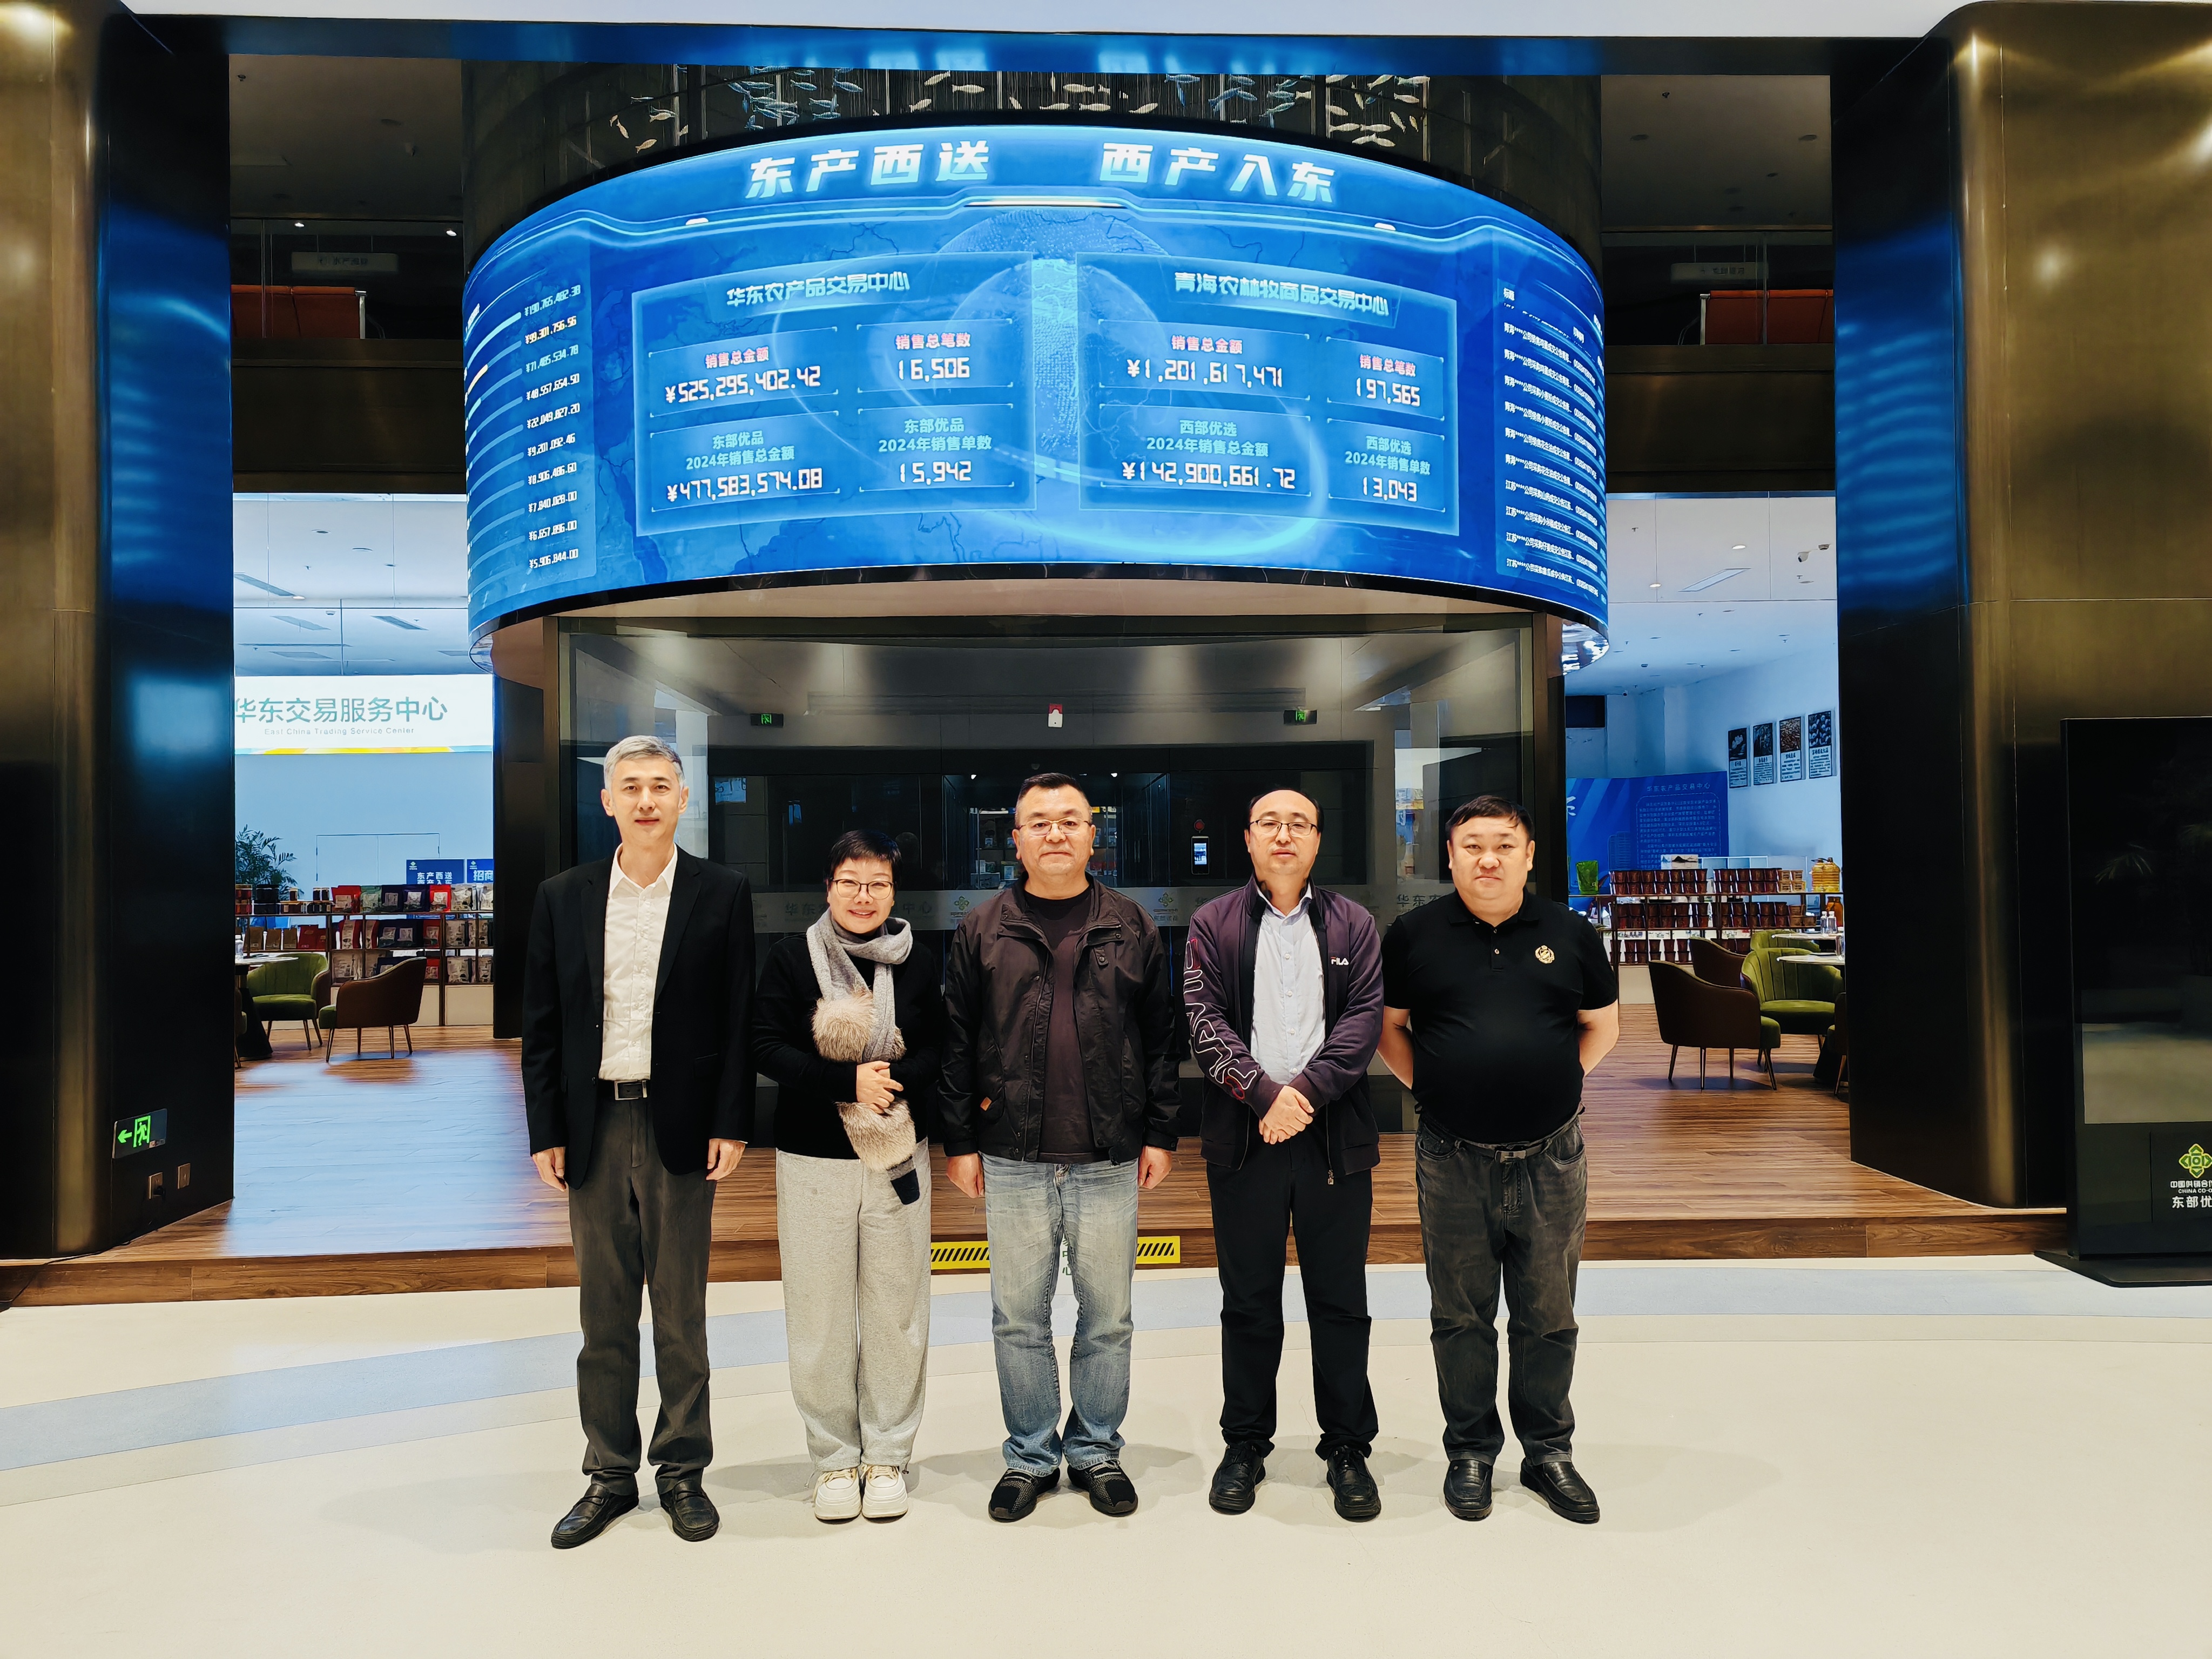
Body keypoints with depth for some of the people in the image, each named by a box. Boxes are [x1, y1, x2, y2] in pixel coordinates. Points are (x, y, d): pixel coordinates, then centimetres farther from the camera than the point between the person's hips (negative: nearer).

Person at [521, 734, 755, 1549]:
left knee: (681, 1312, 8)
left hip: (680, 1125, -2)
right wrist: (546, 1132, 0)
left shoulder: (722, 893, -1)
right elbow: (542, 1023, 6)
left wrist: (730, 1124, -7)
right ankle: (610, 1475, 24)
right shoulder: (563, 897, 5)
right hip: (594, 1126, 2)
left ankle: (683, 1471, 22)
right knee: (604, 1314, 11)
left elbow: (738, 1017, -1)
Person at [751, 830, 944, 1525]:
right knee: (820, 1316, 5)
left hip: (898, 1157, 1)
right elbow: (767, 1047, -7)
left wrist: (893, 1082, -17)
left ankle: (888, 1457, 22)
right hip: (813, 1160, -1)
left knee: (897, 1312, 7)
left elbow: (941, 1052, 2)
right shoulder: (792, 955, -1)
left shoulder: (917, 962, 2)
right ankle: (835, 1458, 21)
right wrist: (849, 1081, -18)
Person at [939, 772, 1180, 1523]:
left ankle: (1096, 1449, 29)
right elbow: (955, 1041, 3)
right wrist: (958, 1142, 0)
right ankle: (1030, 1455, 27)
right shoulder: (981, 931, 2)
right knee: (1019, 1318, 10)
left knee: (1107, 1316, 11)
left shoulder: (1131, 928, 4)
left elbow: (1161, 1037, 5)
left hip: (1109, 1159, 1)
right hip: (1012, 1161, 0)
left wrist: (1160, 1134, 2)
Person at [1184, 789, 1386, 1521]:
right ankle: (1245, 1446, 25)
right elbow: (1204, 1020, -5)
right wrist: (1265, 1094, -16)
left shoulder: (1352, 924, 7)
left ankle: (1348, 1448, 24)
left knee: (1341, 1301, 9)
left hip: (1336, 1135, 1)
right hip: (1243, 1138, 0)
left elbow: (1364, 1019, -3)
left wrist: (1307, 1091, -15)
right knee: (1248, 1303, 10)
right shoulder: (1213, 924, 5)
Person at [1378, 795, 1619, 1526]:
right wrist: (1430, 1088, 1)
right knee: (1461, 1319, 10)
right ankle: (1470, 1452, 27)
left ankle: (1549, 1452, 29)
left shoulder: (1570, 934, 2)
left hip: (1551, 1160, 1)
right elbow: (1387, 1025, 10)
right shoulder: (1414, 934, -1)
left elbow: (1602, 1025, 14)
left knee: (1548, 1318, 12)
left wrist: (1554, 1084, 6)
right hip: (1453, 1162, -1)